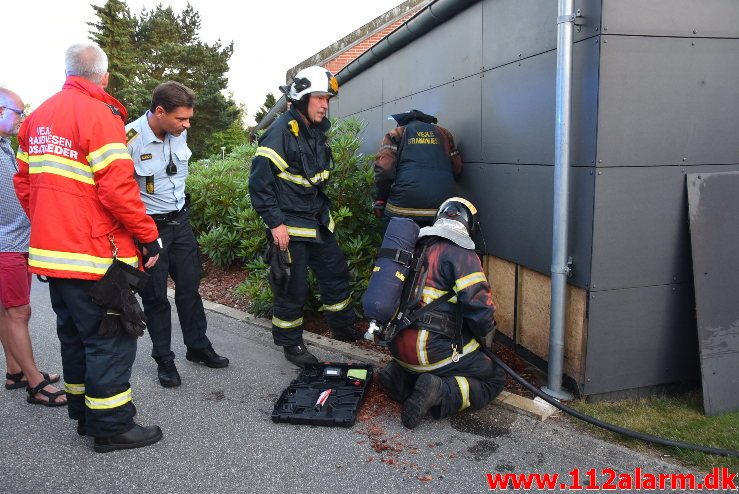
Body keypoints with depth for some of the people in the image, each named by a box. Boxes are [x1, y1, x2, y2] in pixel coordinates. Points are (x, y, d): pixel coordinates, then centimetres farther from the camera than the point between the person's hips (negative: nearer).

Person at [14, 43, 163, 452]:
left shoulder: (37, 116, 10)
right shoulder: (99, 114, -14)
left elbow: (23, 182, 14)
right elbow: (117, 188, -21)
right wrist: (149, 235, -12)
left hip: (50, 251, 8)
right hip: (94, 255, -8)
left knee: (74, 334, 19)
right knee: (110, 340, 2)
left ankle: (83, 414, 32)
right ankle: (112, 426, 12)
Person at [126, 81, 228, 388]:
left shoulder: (179, 133, -2)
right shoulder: (130, 140, -22)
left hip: (180, 222, 6)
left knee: (190, 287, 14)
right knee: (155, 297, 6)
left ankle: (198, 346, 30)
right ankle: (164, 360, 22)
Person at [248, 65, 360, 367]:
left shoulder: (316, 131, 9)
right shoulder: (281, 133, -18)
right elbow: (259, 182, -19)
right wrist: (275, 223, -19)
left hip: (317, 222, 9)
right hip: (289, 227, -8)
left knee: (336, 273, 16)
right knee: (292, 288, 2)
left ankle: (343, 328, 34)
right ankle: (291, 343, 20)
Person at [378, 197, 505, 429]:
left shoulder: (417, 247, 13)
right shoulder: (461, 253, -10)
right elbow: (479, 303, -16)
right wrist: (486, 335, 4)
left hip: (398, 345, 7)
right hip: (432, 349, -7)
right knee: (495, 378, 9)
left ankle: (400, 375, 6)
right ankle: (440, 394, -14)